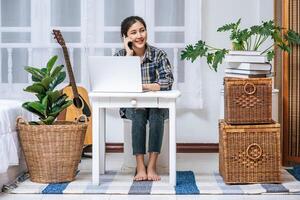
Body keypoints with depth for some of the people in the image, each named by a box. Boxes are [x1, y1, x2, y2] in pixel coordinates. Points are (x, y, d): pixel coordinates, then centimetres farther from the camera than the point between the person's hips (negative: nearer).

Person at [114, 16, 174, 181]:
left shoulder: (158, 54, -5)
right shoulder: (121, 55, 0)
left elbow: (168, 81, -19)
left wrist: (142, 86, -31)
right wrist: (129, 55, -16)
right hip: (132, 105, 0)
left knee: (156, 115, -33)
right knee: (139, 115, -32)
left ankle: (152, 166, -29)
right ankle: (140, 166, -30)